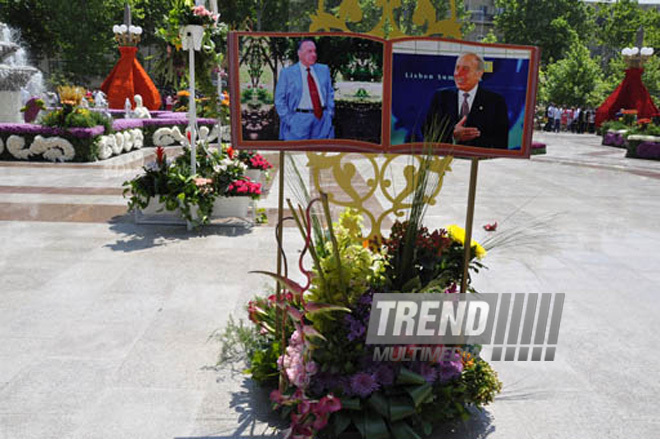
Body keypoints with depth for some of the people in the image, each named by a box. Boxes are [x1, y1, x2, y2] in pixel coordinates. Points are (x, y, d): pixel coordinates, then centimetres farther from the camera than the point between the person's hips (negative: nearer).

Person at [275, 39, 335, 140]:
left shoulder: (324, 69, 14)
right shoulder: (287, 73, 2)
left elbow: (330, 93, 19)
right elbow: (279, 100, 2)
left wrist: (330, 113, 6)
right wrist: (289, 121, -7)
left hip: (323, 120, 3)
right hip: (299, 121, -3)